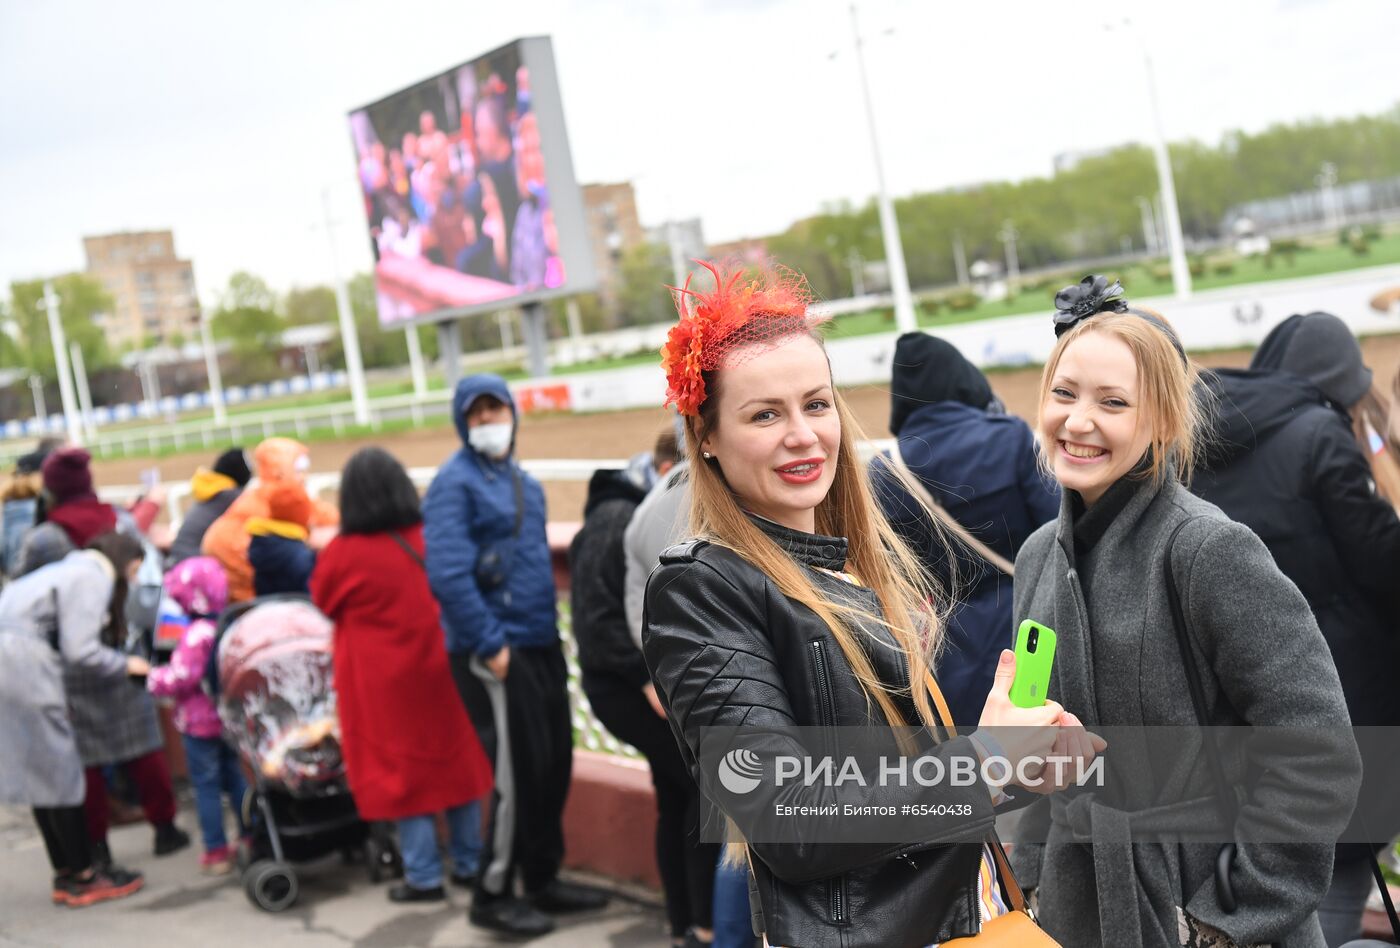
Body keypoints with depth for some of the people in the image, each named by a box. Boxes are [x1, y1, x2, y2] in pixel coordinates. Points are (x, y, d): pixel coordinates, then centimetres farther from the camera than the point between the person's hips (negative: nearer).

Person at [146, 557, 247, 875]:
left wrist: (153, 678, -8)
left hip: (199, 720, -7)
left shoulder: (197, 634, -23)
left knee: (206, 784, 3)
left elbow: (183, 677, -24)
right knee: (234, 776, 19)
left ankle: (216, 850, 7)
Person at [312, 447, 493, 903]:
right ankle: (470, 865, 22)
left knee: (401, 771, 6)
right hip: (442, 671, 4)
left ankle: (424, 878, 10)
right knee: (456, 761, 14)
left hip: (385, 684, -4)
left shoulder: (344, 553, -16)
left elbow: (322, 603, 3)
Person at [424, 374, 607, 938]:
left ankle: (543, 879, 27)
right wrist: (490, 645, -20)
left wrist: (548, 626, 15)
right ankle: (493, 896, 11)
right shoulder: (456, 483, -11)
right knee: (518, 775, -4)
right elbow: (448, 575, -21)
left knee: (554, 766, 12)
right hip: (494, 652, -8)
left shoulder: (524, 483, 15)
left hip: (541, 645, 8)